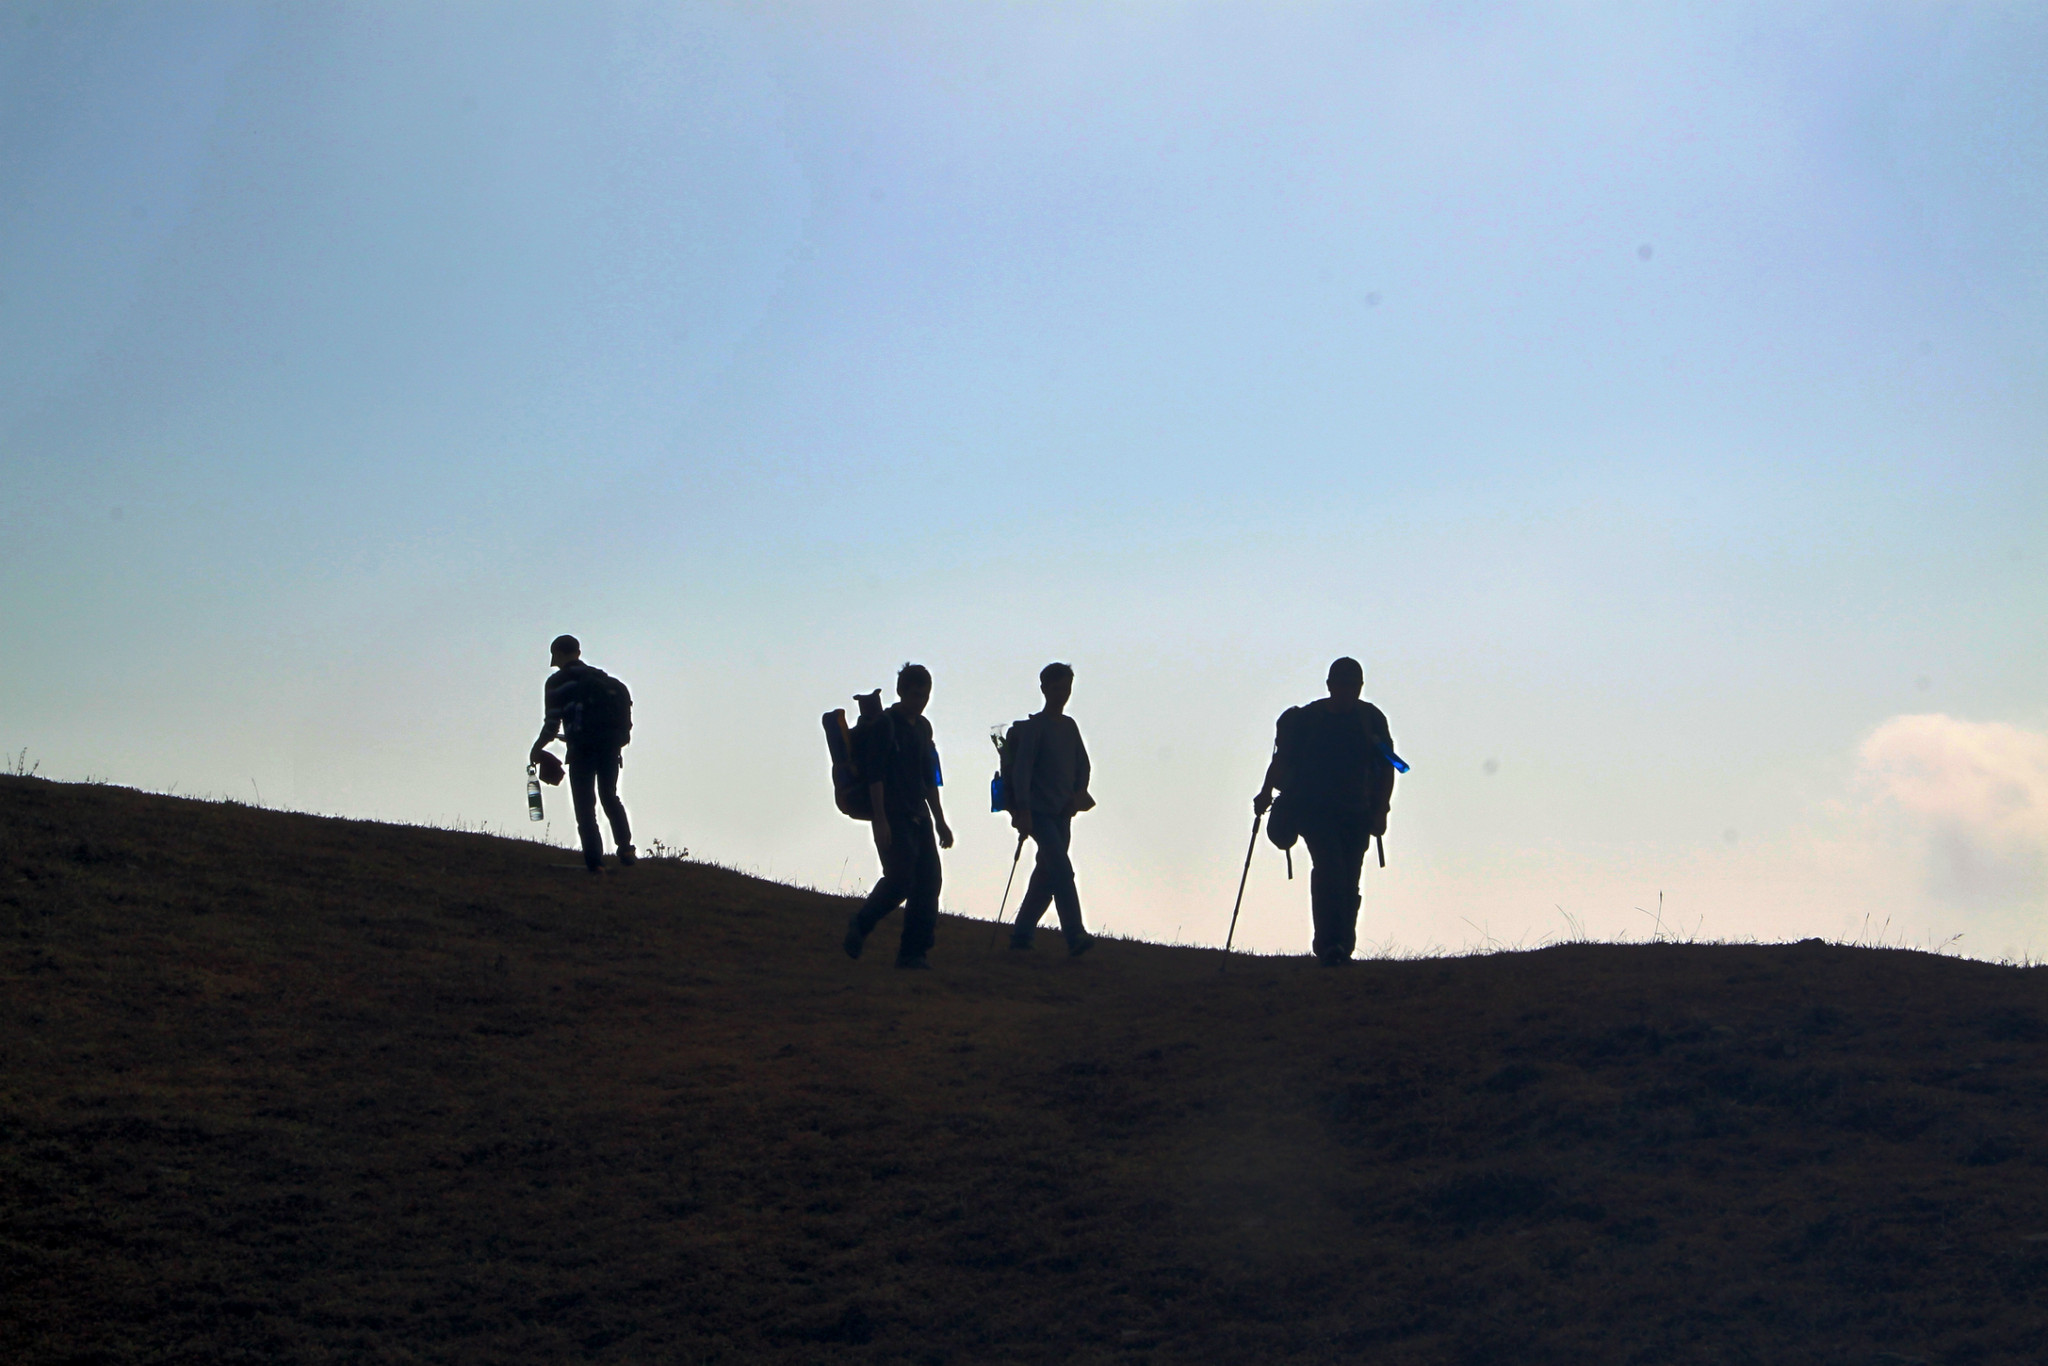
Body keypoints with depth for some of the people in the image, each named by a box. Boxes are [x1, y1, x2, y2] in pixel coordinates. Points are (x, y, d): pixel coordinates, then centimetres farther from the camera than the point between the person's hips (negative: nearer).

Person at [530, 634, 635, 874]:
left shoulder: (557, 682, 0)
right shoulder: (604, 679, 18)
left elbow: (552, 723, -5)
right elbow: (625, 711, 14)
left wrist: (537, 749, 10)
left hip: (582, 748, -5)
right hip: (611, 746, 5)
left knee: (585, 805, 1)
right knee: (610, 797, 21)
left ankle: (594, 859, -7)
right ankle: (625, 848, 6)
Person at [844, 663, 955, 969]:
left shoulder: (923, 727, 17)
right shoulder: (885, 725, -7)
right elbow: (875, 775, -13)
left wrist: (940, 820, 22)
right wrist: (880, 820, -19)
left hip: (919, 816, 8)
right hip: (893, 817, -8)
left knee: (928, 881, 0)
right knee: (900, 878, -16)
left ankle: (913, 951, 5)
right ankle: (859, 925, 7)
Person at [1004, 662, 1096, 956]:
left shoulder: (1070, 727, 15)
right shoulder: (1034, 727, -6)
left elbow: (1083, 765, 19)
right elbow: (1021, 770, -12)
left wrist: (1078, 794, 0)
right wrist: (1023, 811, -21)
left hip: (1062, 813, 7)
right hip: (1039, 812, -7)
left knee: (1046, 875, 9)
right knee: (1062, 870, -18)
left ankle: (1022, 934, 18)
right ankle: (1074, 935, -23)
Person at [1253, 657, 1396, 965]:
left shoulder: (1372, 720, 7)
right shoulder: (1307, 718, 0)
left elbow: (1386, 769, 11)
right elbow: (1282, 760, 3)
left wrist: (1380, 811, 2)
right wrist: (1266, 792, -12)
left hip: (1355, 812, 3)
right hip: (1312, 809, -3)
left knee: (1349, 882, 1)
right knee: (1330, 866, -22)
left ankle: (1342, 949, 9)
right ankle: (1330, 943, -27)